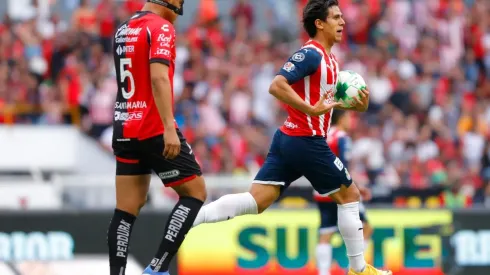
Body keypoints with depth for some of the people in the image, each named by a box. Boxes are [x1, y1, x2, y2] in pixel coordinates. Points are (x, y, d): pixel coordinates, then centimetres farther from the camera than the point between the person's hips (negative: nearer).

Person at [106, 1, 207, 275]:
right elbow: (159, 77, -22)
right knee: (195, 193, 4)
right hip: (155, 130, -8)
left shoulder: (123, 30, 15)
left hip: (125, 130, 8)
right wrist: (169, 127, -27)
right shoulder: (161, 28, -10)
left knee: (127, 209, 6)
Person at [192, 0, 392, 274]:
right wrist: (312, 109, -26)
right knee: (350, 195, 6)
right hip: (307, 141, -9)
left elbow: (326, 98, 25)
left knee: (257, 201, 0)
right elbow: (277, 86, -24)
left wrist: (356, 105, 7)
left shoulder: (329, 59, 16)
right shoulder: (311, 54, -14)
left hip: (287, 139, 9)